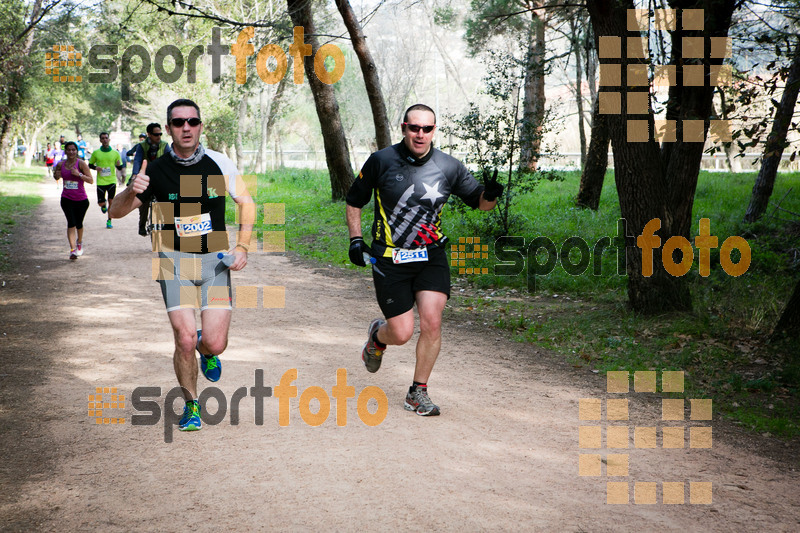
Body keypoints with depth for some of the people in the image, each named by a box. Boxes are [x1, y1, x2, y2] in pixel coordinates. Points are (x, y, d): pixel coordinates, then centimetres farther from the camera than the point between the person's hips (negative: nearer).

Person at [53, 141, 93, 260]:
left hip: (81, 200, -1)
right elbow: (57, 178, 20)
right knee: (71, 223, -13)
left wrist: (79, 174, -24)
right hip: (66, 199, 1)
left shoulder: (81, 163, -9)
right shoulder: (60, 164, 2)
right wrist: (56, 175, -4)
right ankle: (73, 249, -16)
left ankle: (79, 242, 42)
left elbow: (90, 180, -11)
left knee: (78, 224, 12)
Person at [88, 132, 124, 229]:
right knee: (100, 203, 2)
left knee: (111, 201, -4)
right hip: (100, 181, 0)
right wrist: (95, 167, -10)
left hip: (112, 181, 0)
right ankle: (104, 205, 40)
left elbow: (120, 168, 9)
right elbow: (90, 165, 12)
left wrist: (119, 164, -15)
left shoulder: (115, 153, 2)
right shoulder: (96, 153, 1)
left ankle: (109, 221, 9)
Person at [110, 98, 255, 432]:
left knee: (215, 344, -7)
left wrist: (242, 247, -3)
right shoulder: (156, 170, -3)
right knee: (184, 339, -12)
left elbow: (246, 203, 10)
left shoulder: (219, 164, -2)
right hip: (174, 261, -1)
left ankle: (206, 349, 33)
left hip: (215, 260, 1)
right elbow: (115, 212, 1)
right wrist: (132, 192, -21)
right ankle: (191, 405, 14)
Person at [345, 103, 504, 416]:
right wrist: (355, 239, -3)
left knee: (431, 321, -14)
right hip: (389, 258, -2)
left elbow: (480, 202, 8)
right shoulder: (381, 161, -6)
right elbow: (354, 201, 7)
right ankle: (377, 335, 34)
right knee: (401, 334, -5)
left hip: (431, 255, 2)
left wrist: (490, 194, -15)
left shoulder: (449, 167, -1)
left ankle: (418, 393, 4)